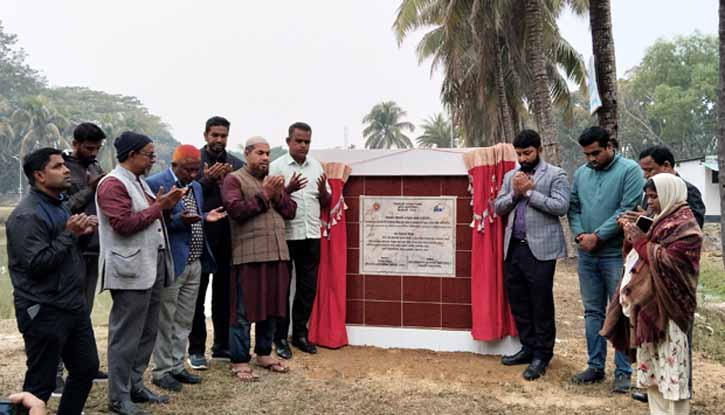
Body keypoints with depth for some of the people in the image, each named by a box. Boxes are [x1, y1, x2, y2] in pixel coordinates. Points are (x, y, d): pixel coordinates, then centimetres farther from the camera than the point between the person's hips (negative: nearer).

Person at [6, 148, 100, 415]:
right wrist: (69, 234, -21)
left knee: (87, 368, 17)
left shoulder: (57, 205, 13)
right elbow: (37, 264, -23)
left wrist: (82, 232, 5)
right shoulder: (27, 216, -17)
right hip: (44, 312, -9)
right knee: (40, 383, 0)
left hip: (73, 305, 9)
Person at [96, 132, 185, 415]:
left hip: (152, 266, 9)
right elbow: (123, 224, -21)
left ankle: (135, 385, 27)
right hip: (131, 270, -9)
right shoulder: (113, 184, -12)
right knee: (126, 336, -2)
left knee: (148, 332, 14)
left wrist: (165, 205, 7)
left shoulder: (139, 181, 17)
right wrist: (158, 207, -14)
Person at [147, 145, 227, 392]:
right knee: (165, 321, 5)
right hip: (171, 264, -7)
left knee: (184, 321, 15)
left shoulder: (196, 187, 15)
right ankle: (162, 371, 17)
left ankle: (177, 367, 27)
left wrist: (205, 218, 2)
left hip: (195, 263, 8)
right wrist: (178, 220, -26)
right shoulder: (155, 184, -11)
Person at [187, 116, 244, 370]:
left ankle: (222, 347, 23)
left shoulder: (237, 165, 9)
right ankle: (196, 349, 14)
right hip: (199, 237, -3)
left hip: (228, 238, 3)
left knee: (224, 294, 11)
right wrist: (207, 180, -20)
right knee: (197, 296, 5)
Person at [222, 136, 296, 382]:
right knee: (244, 311, 0)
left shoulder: (274, 180, 20)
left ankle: (264, 354, 27)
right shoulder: (234, 179, -1)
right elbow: (235, 209, -16)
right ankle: (240, 362, 9)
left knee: (272, 307, 13)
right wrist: (264, 196, -13)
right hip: (248, 256, -6)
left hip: (277, 254, 7)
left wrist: (278, 195, -5)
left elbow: (290, 211, 13)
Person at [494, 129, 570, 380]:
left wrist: (529, 191, -13)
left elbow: (561, 206, -13)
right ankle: (528, 347, 26)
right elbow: (498, 208, 12)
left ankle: (542, 355, 11)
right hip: (513, 247, 6)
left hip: (540, 248, -6)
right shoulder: (510, 176, 16)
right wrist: (514, 193, -6)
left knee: (541, 304, 0)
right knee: (517, 301, 12)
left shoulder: (555, 174, -1)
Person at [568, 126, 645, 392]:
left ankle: (623, 372, 12)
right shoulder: (581, 173, 10)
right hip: (587, 254, 5)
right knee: (593, 312, 12)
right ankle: (595, 366, 22)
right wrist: (579, 234, -5)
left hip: (617, 254, -5)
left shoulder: (630, 171, -6)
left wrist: (597, 236, -14)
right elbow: (573, 207, 12)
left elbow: (628, 210, -14)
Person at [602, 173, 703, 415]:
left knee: (669, 365, -4)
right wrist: (632, 235, 6)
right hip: (648, 302, 9)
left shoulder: (684, 225, -9)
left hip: (666, 304, -9)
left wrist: (641, 240, -15)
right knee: (651, 364, 13)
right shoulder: (664, 220, 18)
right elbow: (647, 253, 20)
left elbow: (668, 260, -18)